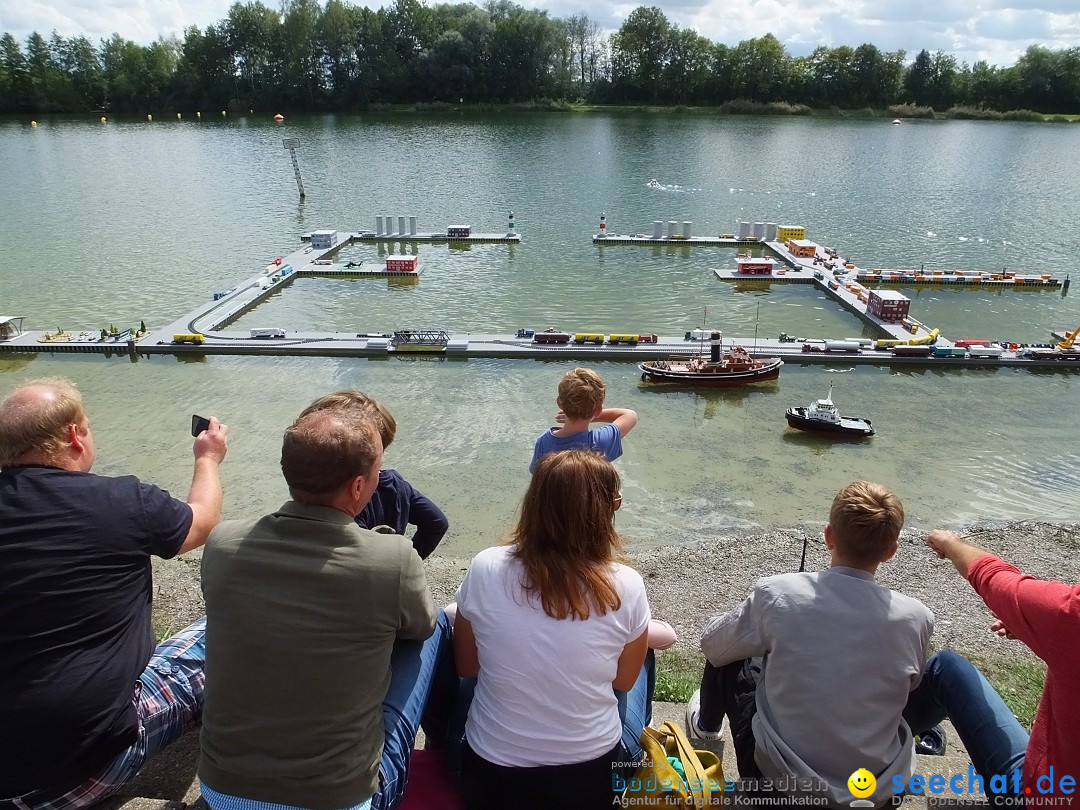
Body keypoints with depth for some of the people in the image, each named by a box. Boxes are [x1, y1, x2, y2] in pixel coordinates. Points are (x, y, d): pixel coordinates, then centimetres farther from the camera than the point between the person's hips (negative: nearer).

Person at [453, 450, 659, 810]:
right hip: (590, 776, 0)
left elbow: (467, 668, -2)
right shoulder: (626, 587, -20)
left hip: (490, 771, 0)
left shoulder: (486, 569, -18)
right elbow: (624, 681, -2)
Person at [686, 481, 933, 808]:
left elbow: (713, 646, -1)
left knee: (729, 657, 20)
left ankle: (706, 726, 50)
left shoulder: (777, 594, -19)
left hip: (779, 781, -2)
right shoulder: (916, 618, -13)